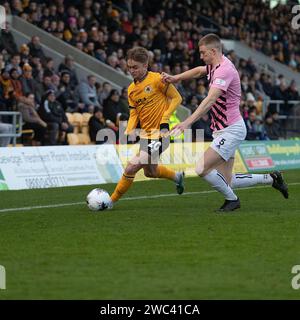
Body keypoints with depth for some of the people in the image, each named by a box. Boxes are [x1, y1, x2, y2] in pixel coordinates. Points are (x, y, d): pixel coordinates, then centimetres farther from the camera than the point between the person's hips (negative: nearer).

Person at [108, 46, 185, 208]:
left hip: (159, 135, -8)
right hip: (145, 135, 8)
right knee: (150, 172, 25)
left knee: (131, 168, -15)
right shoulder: (132, 89, 7)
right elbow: (134, 114, 10)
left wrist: (165, 119, -16)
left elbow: (176, 98, -7)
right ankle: (177, 177, 51)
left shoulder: (157, 80, -14)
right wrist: (128, 132, -7)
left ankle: (111, 201, -1)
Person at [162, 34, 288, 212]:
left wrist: (188, 122, -39)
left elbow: (210, 100, -31)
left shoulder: (224, 70, -20)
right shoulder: (215, 66, 10)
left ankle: (232, 199, 3)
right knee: (226, 182, 7)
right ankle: (270, 178, 22)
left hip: (231, 129, -10)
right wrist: (175, 78, 19)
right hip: (223, 130, 10)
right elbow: (199, 71, 33)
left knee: (202, 169, -16)